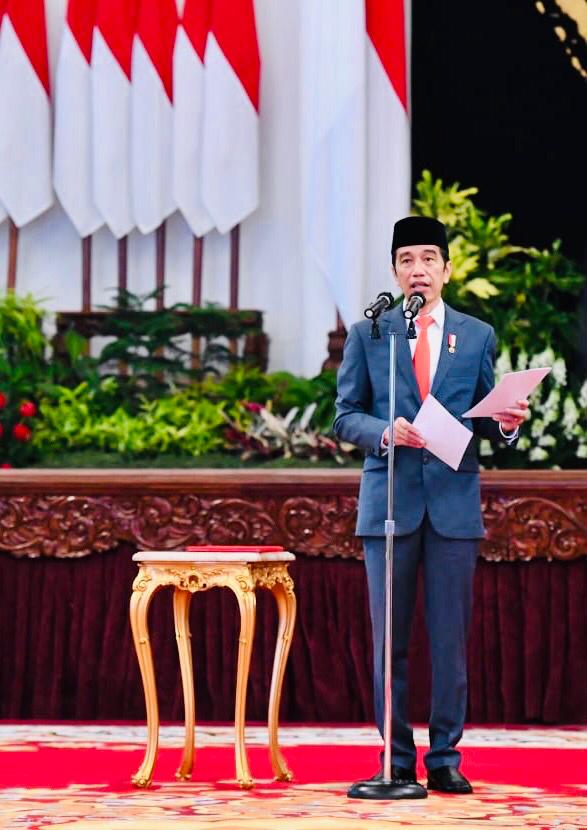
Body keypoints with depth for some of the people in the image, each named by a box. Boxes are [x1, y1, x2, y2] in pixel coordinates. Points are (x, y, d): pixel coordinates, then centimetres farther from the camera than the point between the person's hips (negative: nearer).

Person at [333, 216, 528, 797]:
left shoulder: (477, 336, 11)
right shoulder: (367, 335, 8)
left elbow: (483, 419, 12)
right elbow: (346, 416, 5)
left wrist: (507, 423, -10)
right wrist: (385, 432, -14)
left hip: (454, 502, 1)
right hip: (390, 502, -1)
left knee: (451, 638, 1)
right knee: (389, 638, 1)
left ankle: (445, 758, 8)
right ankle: (396, 759, 9)